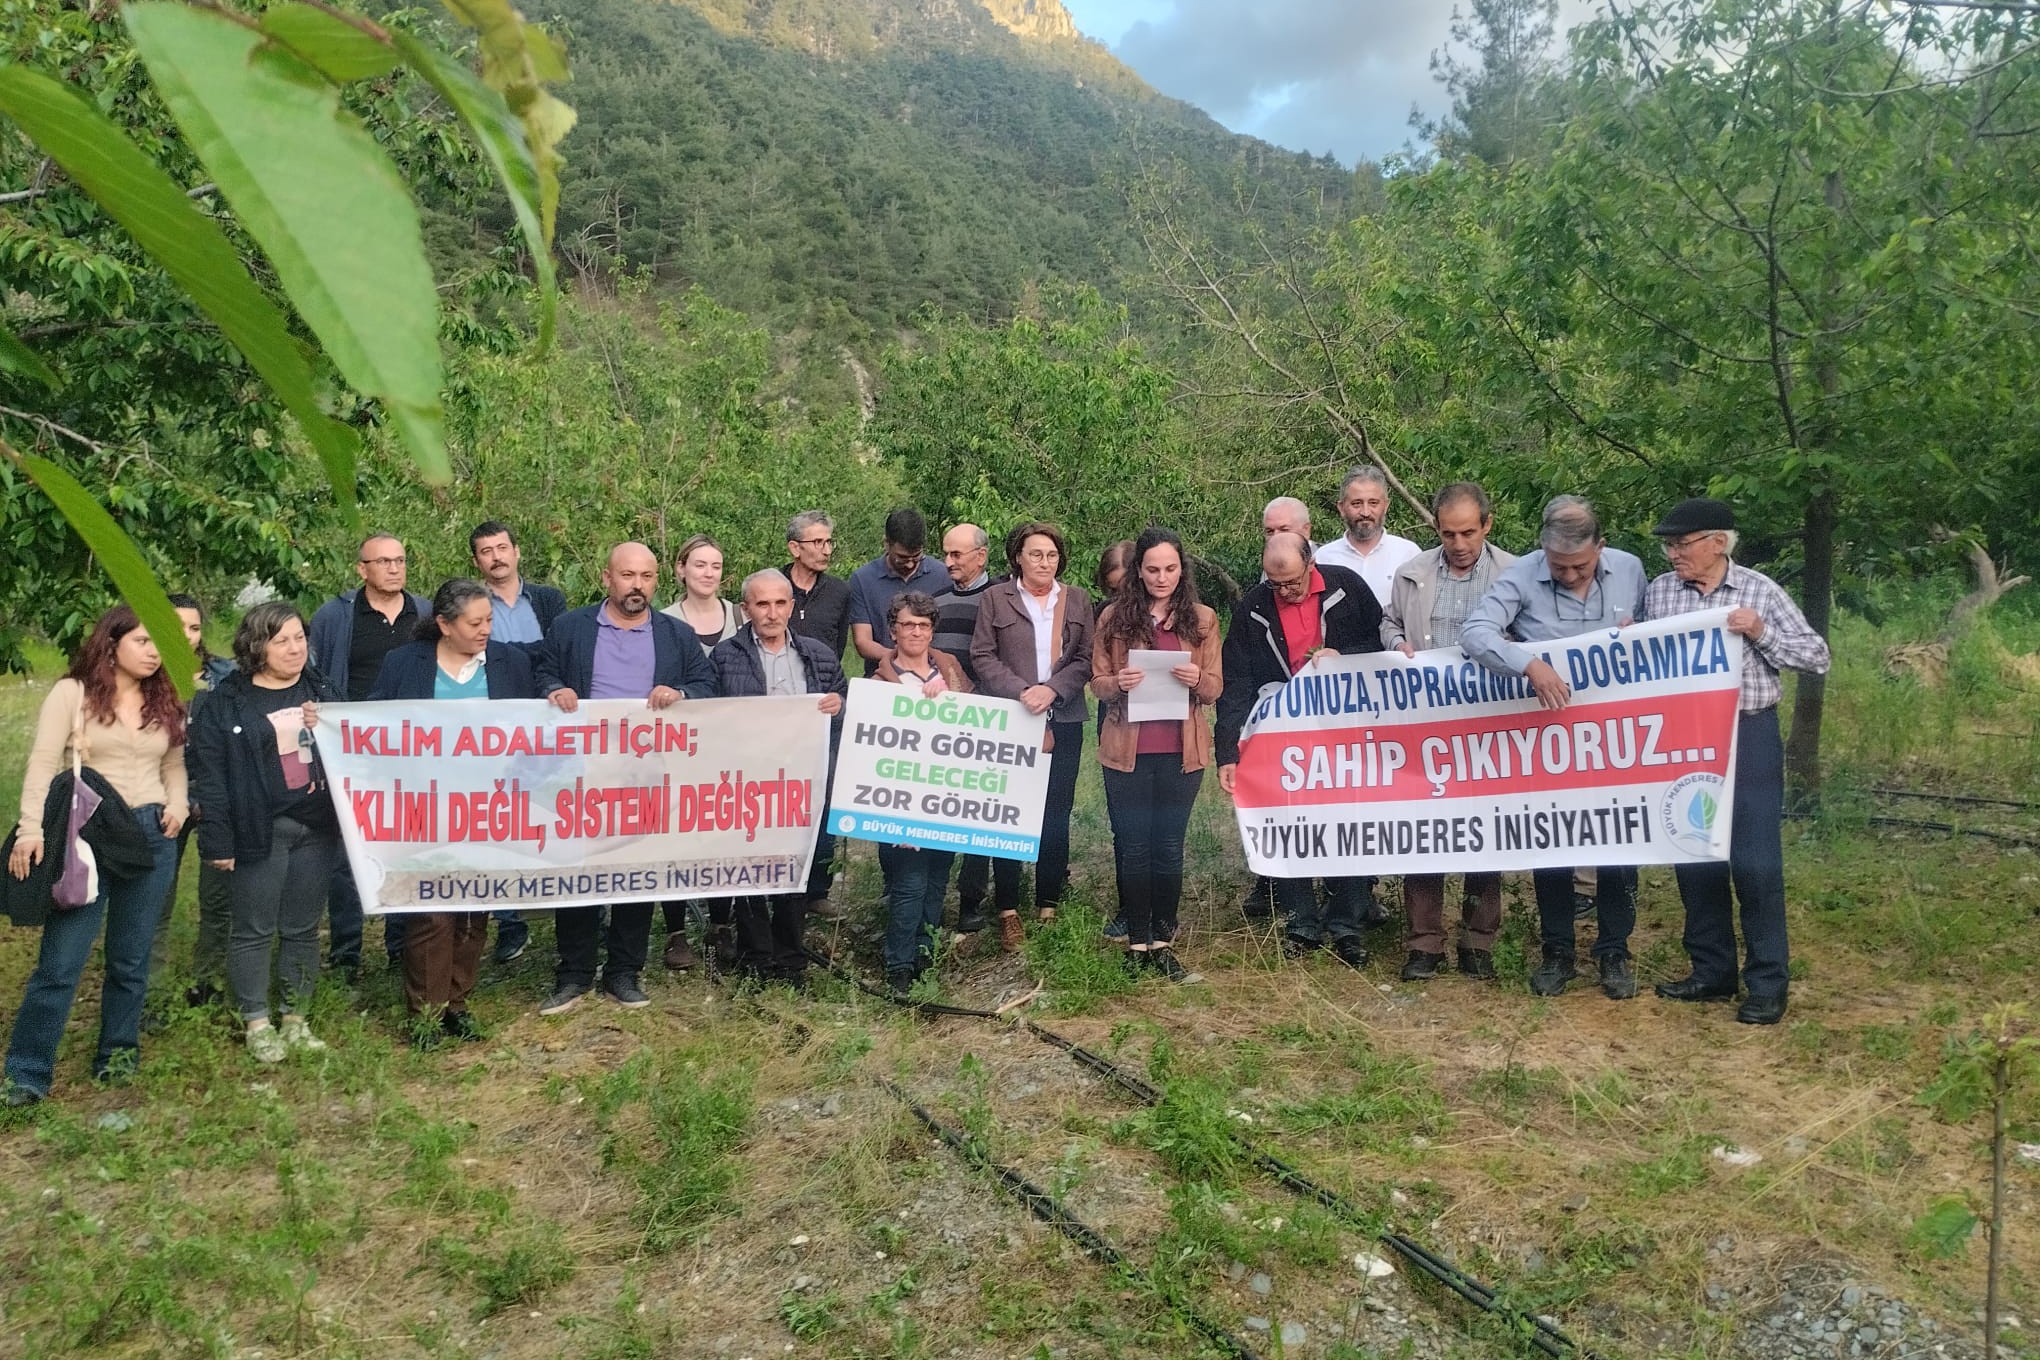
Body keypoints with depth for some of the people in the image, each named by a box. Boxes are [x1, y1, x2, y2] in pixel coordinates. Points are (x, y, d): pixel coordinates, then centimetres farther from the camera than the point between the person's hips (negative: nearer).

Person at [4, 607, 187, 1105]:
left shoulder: (167, 703, 11)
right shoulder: (72, 693, -2)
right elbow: (42, 765, -6)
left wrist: (177, 806, 0)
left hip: (150, 837, 4)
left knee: (131, 956, 10)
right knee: (61, 958, -7)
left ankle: (118, 1054, 25)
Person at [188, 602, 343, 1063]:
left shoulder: (320, 690, 9)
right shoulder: (226, 703, -4)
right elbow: (209, 775, -6)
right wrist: (217, 839, -10)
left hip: (316, 829, 4)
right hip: (259, 831, -4)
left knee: (303, 929, 11)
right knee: (254, 929, 4)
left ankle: (295, 1019, 22)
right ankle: (257, 1024, 16)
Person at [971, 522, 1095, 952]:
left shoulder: (1078, 600, 10)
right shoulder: (996, 598, 5)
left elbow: (1085, 659, 4)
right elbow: (982, 657, -2)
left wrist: (1052, 689, -12)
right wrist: (1021, 692, -14)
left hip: (1063, 722, 2)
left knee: (1056, 816, 5)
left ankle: (1049, 907, 14)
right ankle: (1008, 912, 8)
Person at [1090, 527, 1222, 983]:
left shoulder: (1202, 619, 4)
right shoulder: (1114, 617, 2)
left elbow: (1215, 688, 5)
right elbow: (1097, 684, 3)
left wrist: (1197, 680, -17)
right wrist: (1118, 684, -19)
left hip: (1182, 752, 1)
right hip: (1127, 751, 0)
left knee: (1169, 847, 7)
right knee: (1133, 847, 4)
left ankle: (1163, 942, 16)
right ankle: (1137, 943, 14)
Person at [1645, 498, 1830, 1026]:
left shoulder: (1760, 591, -3)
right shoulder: (1659, 591, 4)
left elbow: (1817, 657, -2)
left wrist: (1761, 631, -15)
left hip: (1748, 735, -4)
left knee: (1755, 861, -4)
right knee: (1694, 856, 10)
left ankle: (1768, 984, 8)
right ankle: (1711, 971, 24)